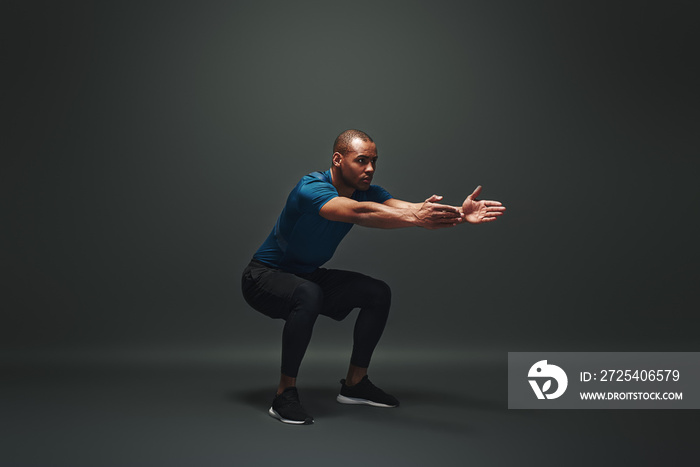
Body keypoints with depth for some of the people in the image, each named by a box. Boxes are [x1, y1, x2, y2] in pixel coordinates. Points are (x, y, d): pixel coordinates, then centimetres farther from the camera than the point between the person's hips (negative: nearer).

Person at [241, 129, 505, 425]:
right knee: (308, 295, -38)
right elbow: (358, 213, -49)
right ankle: (285, 394, -23)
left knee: (378, 293, -4)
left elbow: (404, 208, -24)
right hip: (265, 277, -8)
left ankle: (354, 384, 9)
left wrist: (458, 213, -40)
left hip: (308, 275, 8)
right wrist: (415, 218, -62)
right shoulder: (311, 188, -29)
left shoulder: (366, 192, -6)